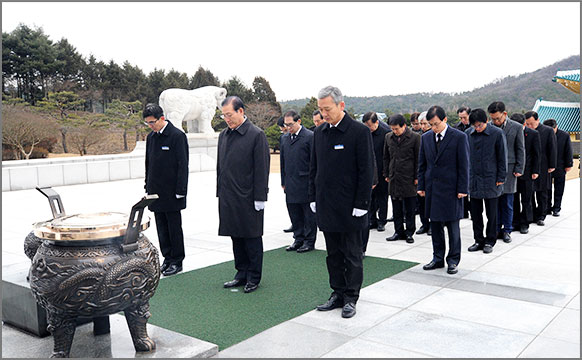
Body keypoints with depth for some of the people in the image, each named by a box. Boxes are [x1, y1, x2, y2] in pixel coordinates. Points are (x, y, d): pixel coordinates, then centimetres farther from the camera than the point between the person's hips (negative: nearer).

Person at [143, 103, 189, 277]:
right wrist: (148, 187, 14)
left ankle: (177, 261, 12)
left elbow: (182, 165, -12)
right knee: (161, 227, 11)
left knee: (174, 227, 2)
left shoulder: (177, 136, -10)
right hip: (156, 191, 7)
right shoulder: (151, 137, 11)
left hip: (172, 193, -7)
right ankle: (167, 258, 22)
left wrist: (180, 191, -15)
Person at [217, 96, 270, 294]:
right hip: (228, 198, 6)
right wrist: (220, 193, 13)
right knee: (236, 238, 14)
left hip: (248, 198, -6)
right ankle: (242, 274, 26)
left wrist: (259, 198, -13)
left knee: (252, 238, 4)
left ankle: (254, 277, 17)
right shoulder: (223, 135, 11)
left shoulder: (256, 135, -9)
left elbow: (261, 169, -11)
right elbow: (220, 166, 16)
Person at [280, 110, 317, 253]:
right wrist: (283, 182, 13)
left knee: (309, 213, 4)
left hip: (306, 183, -6)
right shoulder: (286, 138, 12)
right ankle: (298, 239, 24)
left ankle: (309, 241, 14)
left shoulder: (310, 136, -7)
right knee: (295, 214, 12)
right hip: (290, 185, 6)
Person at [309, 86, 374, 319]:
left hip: (349, 208, -5)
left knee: (352, 255, 6)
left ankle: (351, 297, 19)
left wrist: (361, 204, -13)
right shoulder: (319, 133, 8)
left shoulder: (360, 132, -9)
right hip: (327, 207, 6)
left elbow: (366, 171, -11)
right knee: (333, 254, 14)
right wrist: (313, 198, 10)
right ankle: (338, 294, 26)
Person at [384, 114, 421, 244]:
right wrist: (386, 174, 11)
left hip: (409, 178, -4)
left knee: (410, 207, 3)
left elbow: (418, 158, -3)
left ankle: (409, 232, 14)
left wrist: (416, 177, -5)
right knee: (396, 207, 9)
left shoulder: (414, 137, -5)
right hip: (394, 177, 4)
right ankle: (399, 232, 19)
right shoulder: (388, 137, 7)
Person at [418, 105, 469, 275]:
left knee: (452, 226, 4)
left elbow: (464, 165, -6)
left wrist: (462, 189, -10)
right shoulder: (426, 137, 7)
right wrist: (421, 186, 8)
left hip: (451, 188, -4)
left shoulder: (459, 137, -6)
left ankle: (453, 260, 16)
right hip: (432, 188, 4)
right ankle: (438, 258, 23)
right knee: (435, 225, 11)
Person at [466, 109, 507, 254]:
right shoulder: (468, 134, 3)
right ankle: (479, 240, 21)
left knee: (491, 213, 7)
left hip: (491, 180, -3)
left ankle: (490, 241, 19)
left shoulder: (497, 133, -6)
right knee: (475, 213, 9)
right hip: (473, 180, 3)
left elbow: (502, 157, -2)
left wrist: (501, 178, -5)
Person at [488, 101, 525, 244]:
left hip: (508, 170, -1)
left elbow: (520, 150, 3)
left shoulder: (516, 127, 0)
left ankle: (507, 230, 16)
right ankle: (496, 230, 16)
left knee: (507, 203, 5)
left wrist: (519, 169, -2)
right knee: (494, 202, 5)